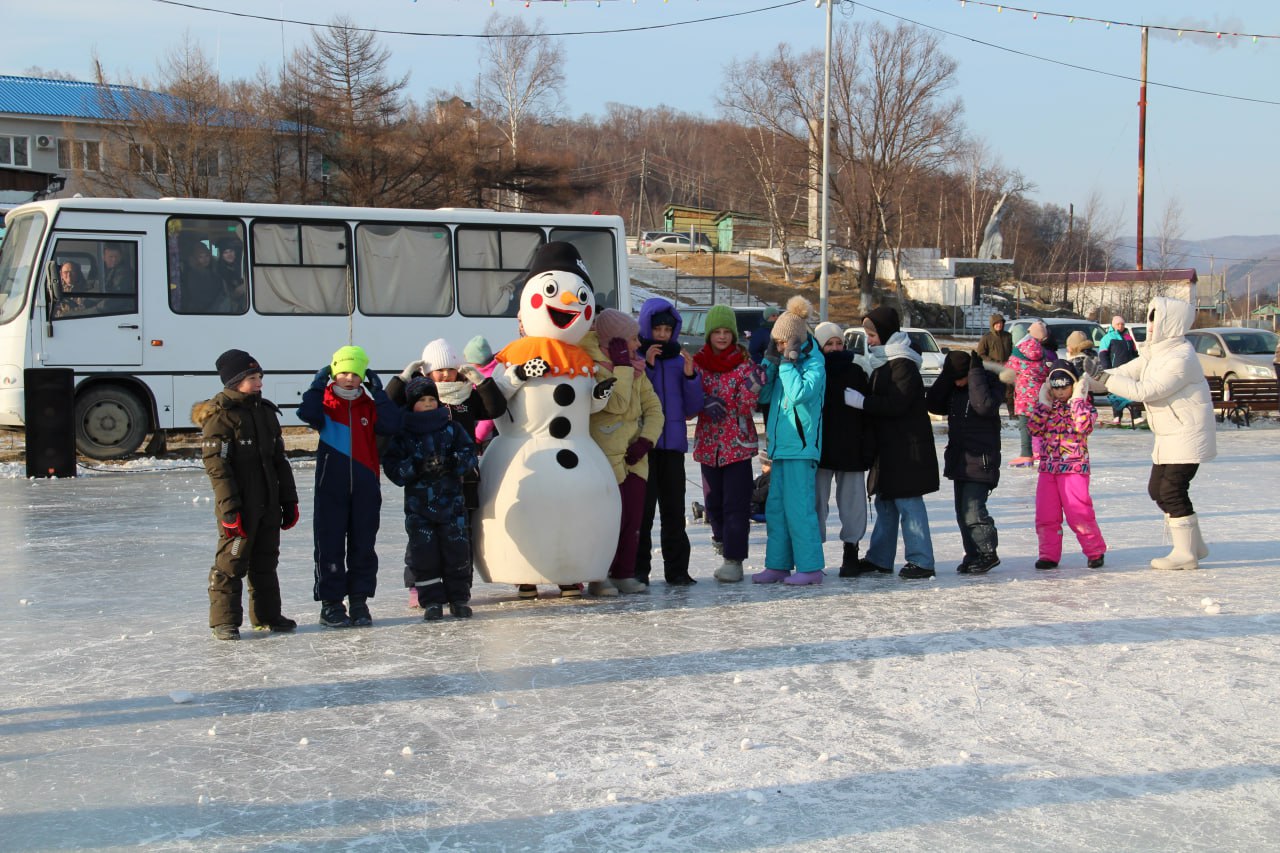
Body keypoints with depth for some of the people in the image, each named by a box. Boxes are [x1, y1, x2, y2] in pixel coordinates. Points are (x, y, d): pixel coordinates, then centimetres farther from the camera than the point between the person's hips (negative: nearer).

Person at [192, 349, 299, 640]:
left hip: (268, 504, 7)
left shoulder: (266, 411, 13)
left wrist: (289, 499, 16)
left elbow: (279, 459, 18)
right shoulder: (220, 414, -11)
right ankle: (224, 620, 4)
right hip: (239, 505, -7)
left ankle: (266, 615, 24)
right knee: (231, 562, -4)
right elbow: (216, 464, -15)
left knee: (266, 561, 14)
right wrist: (230, 507, -21)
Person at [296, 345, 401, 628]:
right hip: (331, 486, -2)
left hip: (365, 487, 2)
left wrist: (378, 392, -9)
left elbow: (391, 425, -11)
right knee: (330, 546, 1)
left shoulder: (369, 406, 7)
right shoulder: (325, 404, 2)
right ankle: (330, 603, 9)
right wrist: (317, 385, -13)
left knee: (363, 546, 7)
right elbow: (307, 414, -20)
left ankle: (359, 601, 16)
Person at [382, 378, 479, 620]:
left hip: (451, 502, 1)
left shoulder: (452, 428, 4)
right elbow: (393, 467, -5)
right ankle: (432, 600, 11)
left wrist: (451, 462, -20)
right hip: (418, 504, 0)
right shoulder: (401, 434, 1)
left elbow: (469, 454, -2)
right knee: (424, 553, 0)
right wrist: (417, 467, -20)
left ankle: (459, 598, 13)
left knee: (457, 550, 1)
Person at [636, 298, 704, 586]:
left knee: (674, 508, 5)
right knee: (642, 507, -5)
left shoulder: (680, 361, 12)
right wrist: (646, 367, -15)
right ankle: (639, 568, 1)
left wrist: (690, 376, -4)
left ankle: (676, 569, 10)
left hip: (673, 444, 4)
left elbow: (693, 408, 10)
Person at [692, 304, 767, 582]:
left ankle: (733, 559, -4)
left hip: (738, 444, -3)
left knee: (736, 503, -6)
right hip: (709, 444, 3)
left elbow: (747, 408, -7)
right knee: (713, 502, 9)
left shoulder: (745, 364, -2)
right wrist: (706, 402, -15)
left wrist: (753, 387, -25)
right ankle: (723, 539, 31)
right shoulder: (698, 363, 5)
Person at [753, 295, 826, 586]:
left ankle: (810, 567, -4)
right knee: (775, 507, 8)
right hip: (781, 446, 8)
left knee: (797, 507, -9)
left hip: (801, 447, -8)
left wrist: (787, 361, -16)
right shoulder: (783, 362, 15)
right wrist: (770, 361, 3)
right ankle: (778, 565, 14)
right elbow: (763, 394, 13)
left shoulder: (813, 363, -8)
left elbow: (799, 393, -23)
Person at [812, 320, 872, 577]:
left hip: (850, 449, 1)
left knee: (851, 498, 3)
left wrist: (867, 447, -3)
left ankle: (850, 552, 8)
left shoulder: (855, 372, 6)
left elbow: (867, 411, 3)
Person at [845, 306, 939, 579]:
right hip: (889, 446, 10)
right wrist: (861, 399, 5)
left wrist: (860, 400, -21)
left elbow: (895, 404, -24)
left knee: (908, 502, -8)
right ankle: (879, 558, 21)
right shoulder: (885, 362, 15)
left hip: (907, 447, -10)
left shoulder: (903, 364, -16)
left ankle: (921, 560, -3)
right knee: (885, 503, 14)